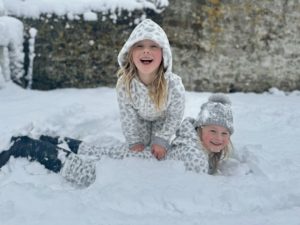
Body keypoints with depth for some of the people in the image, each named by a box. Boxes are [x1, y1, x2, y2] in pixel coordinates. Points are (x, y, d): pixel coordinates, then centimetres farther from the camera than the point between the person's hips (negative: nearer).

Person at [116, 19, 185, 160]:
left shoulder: (174, 85, -43)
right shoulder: (124, 83, -38)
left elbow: (174, 116, -24)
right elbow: (127, 115, -20)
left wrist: (162, 140, -18)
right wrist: (134, 141, -12)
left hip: (162, 118, -1)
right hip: (140, 118, 1)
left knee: (159, 152, 11)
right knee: (140, 146, 15)